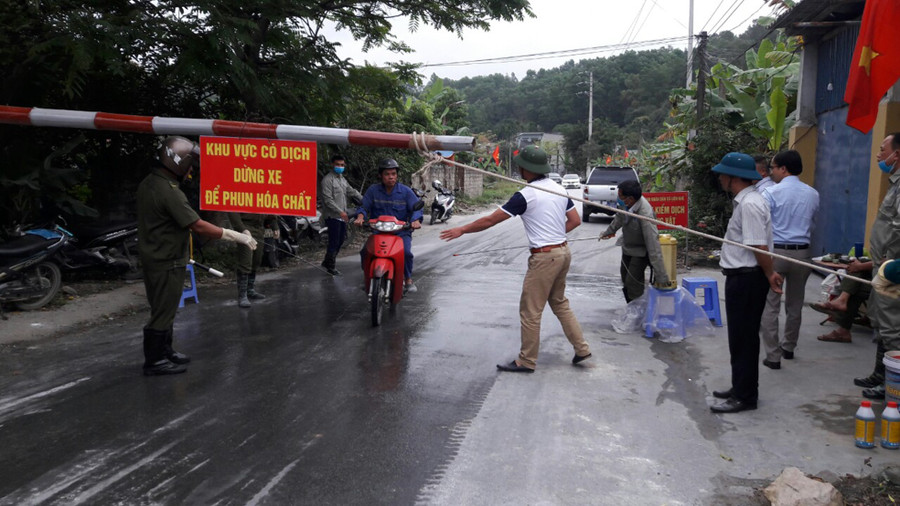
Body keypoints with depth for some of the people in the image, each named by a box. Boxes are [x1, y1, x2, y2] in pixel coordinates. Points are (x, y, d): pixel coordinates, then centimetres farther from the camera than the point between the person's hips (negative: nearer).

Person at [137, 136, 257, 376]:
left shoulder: (148, 183, 6)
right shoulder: (169, 191, -23)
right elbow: (198, 226, -26)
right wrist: (234, 235, -22)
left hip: (154, 256, 10)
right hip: (166, 263, -10)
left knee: (163, 309, 20)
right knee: (163, 312, 2)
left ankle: (164, 351, 33)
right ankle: (154, 361, 13)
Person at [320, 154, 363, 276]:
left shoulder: (342, 179, 16)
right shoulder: (328, 179, -12)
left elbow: (351, 191, 20)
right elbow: (327, 199, -18)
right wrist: (340, 212, -24)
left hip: (342, 216, 9)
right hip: (332, 216, -9)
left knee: (341, 240, 15)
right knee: (334, 242, -4)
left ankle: (327, 261, 28)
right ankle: (331, 267, 8)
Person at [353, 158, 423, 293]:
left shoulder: (405, 191, 2)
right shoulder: (373, 190, 5)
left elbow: (417, 207, -2)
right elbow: (364, 206, 3)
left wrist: (415, 220, -23)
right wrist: (360, 216, -19)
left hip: (401, 232, -1)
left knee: (406, 252, -28)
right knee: (365, 251, -20)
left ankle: (408, 279, -3)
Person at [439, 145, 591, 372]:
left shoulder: (525, 195, -15)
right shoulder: (559, 189, 7)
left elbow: (490, 220, -12)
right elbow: (575, 220, 13)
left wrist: (462, 230, -2)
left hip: (544, 257, -8)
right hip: (563, 251, 8)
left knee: (530, 311, 2)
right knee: (559, 303, 23)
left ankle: (527, 361, 12)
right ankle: (582, 349, 25)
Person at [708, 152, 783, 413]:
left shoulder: (750, 204, -21)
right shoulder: (746, 200, 13)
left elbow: (759, 246, -23)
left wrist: (769, 274, -10)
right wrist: (768, 273, 15)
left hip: (747, 279, -10)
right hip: (742, 276, 10)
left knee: (743, 338, -1)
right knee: (741, 336, 19)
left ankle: (745, 397, 9)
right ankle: (741, 388, 32)